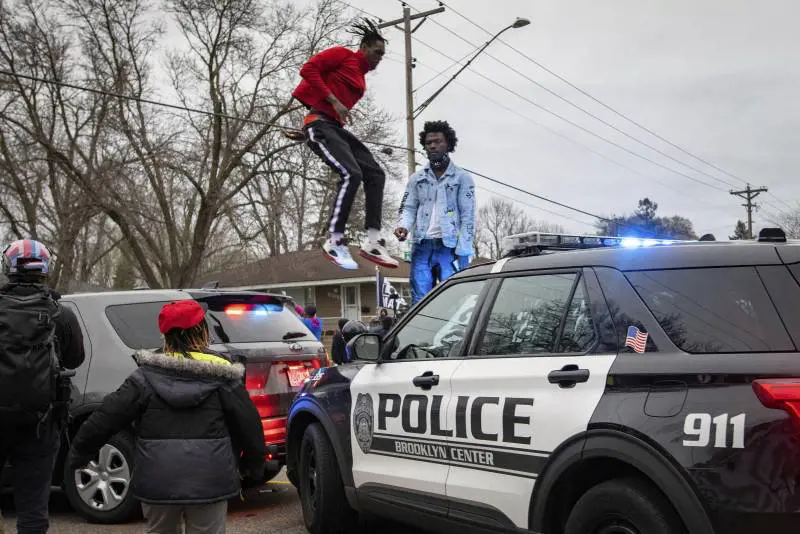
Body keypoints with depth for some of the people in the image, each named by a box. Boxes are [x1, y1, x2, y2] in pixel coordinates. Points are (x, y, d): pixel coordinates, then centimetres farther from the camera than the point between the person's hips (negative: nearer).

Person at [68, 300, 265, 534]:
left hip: (158, 481, 2)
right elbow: (248, 423, 2)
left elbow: (107, 416, 0)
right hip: (208, 481, -1)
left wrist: (78, 453, 14)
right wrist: (254, 466, 18)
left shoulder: (146, 377, 0)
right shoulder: (222, 376, -2)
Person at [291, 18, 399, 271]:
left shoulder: (361, 78, 25)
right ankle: (335, 242, -19)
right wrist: (334, 102, -16)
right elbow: (308, 69, -10)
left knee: (375, 174, -4)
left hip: (337, 128, 9)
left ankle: (373, 241, -9)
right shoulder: (342, 55, 1)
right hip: (320, 123, -9)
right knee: (351, 174, -25)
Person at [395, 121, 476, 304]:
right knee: (419, 301, 2)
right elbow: (408, 208, 14)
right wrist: (403, 226, -10)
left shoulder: (462, 177, 4)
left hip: (450, 248, -3)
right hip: (422, 247, 3)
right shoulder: (416, 178, 16)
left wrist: (462, 253, -10)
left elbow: (467, 216, -1)